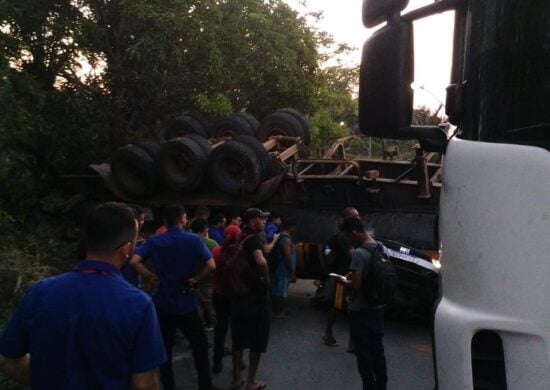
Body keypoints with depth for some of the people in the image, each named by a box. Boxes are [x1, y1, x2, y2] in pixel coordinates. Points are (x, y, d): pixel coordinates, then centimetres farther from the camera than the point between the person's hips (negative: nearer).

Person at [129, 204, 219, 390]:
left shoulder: (154, 241, -2)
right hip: (186, 303, -2)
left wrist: (151, 277, -4)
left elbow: (134, 261, -14)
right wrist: (195, 279, -6)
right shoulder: (193, 240, -8)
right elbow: (211, 265, -18)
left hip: (162, 303, 2)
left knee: (164, 347, 16)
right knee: (200, 344, 14)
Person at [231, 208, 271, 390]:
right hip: (256, 294, -8)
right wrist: (267, 279, -21)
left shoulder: (241, 239, 9)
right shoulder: (253, 238, -17)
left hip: (239, 292, 8)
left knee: (239, 339, 15)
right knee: (257, 340, 6)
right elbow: (261, 261, -36)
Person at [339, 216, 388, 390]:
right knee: (377, 350, 17)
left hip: (360, 310, -8)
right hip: (377, 308, 8)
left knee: (364, 353, 4)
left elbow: (356, 285, -26)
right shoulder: (382, 248, 3)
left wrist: (345, 281, -6)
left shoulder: (359, 253, -22)